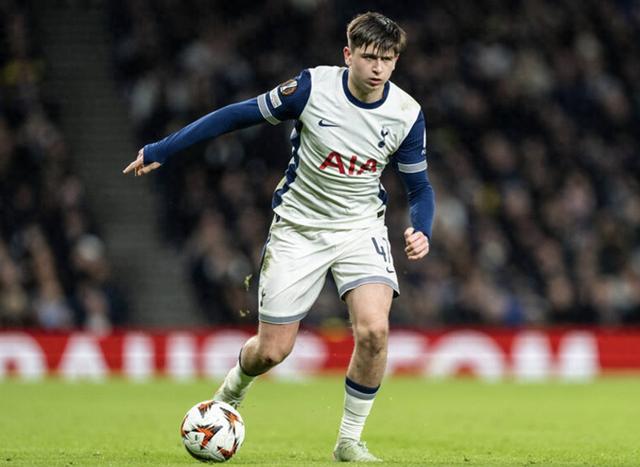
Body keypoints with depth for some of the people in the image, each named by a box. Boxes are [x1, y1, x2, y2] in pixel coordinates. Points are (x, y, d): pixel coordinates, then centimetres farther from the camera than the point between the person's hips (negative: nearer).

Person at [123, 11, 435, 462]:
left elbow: (420, 187, 2)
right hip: (298, 229, -1)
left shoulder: (407, 115, -12)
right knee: (272, 350, 1)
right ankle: (231, 393, 38)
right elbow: (237, 116, -9)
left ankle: (350, 439, -4)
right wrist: (159, 151, -7)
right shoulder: (312, 87, -18)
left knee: (374, 329, -24)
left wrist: (421, 231, -20)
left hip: (361, 228, 1)